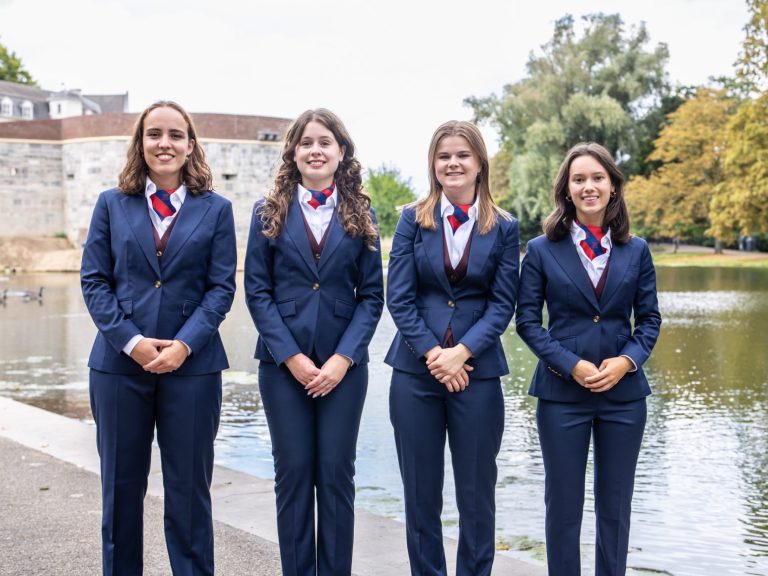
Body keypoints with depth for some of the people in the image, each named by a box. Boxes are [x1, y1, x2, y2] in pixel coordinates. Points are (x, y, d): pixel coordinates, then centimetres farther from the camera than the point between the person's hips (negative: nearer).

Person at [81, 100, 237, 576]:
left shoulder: (216, 209, 4)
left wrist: (184, 344, -13)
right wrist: (131, 341, -11)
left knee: (189, 487, 6)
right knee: (121, 484, 10)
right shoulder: (112, 204, 7)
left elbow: (222, 287, -1)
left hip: (192, 365, -1)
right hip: (120, 362, 1)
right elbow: (94, 280, 1)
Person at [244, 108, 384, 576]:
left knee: (337, 474, 5)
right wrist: (291, 356, -10)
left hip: (343, 365, 0)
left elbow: (372, 294, 3)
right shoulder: (269, 213, 4)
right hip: (284, 363, 0)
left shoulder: (361, 215, 6)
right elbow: (257, 291, 0)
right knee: (293, 473, 5)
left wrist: (343, 358, -9)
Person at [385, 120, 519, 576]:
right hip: (415, 370, 1)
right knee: (420, 491, 8)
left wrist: (460, 353, -13)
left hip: (478, 371, 0)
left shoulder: (504, 227, 3)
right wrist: (433, 354, -12)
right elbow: (399, 297, -2)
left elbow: (503, 303, -1)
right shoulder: (413, 219, 3)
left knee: (477, 492, 6)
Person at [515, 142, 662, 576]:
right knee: (563, 504, 7)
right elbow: (527, 320, -3)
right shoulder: (542, 250, -1)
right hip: (562, 392, -2)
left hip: (624, 392, 2)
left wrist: (627, 361, -12)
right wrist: (571, 364, -15)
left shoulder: (636, 250, 4)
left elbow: (650, 319, 6)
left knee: (616, 504, 11)